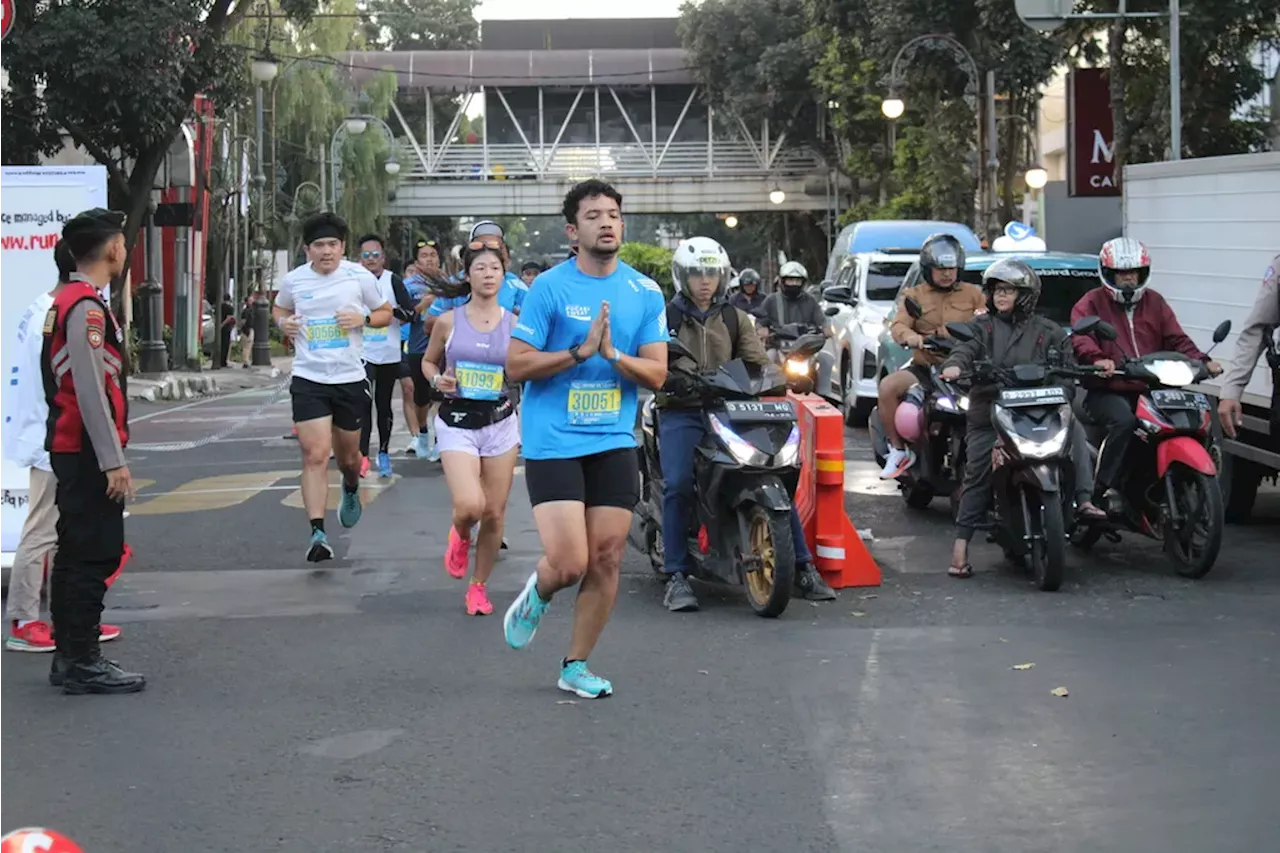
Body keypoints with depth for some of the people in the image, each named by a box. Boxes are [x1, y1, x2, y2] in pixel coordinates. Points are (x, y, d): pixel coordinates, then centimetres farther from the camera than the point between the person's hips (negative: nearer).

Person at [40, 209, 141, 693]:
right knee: (95, 555, -6)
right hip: (88, 453, -10)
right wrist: (113, 461, -20)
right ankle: (82, 663, -3)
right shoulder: (87, 308, -17)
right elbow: (90, 391, -21)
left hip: (70, 450, 10)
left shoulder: (65, 303, 14)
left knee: (76, 554, 14)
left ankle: (70, 657, 21)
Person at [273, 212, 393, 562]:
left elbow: (386, 313, 9)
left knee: (347, 455, 15)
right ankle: (317, 533, -15)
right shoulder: (293, 280, 0)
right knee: (315, 455, -13)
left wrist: (363, 318, -12)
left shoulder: (359, 277, -3)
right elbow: (279, 308, 20)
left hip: (350, 378, 1)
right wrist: (283, 322, -3)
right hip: (308, 379, -1)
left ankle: (351, 490, 52)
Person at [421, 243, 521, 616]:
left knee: (494, 514, 4)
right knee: (469, 505, -20)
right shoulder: (448, 322, 0)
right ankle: (460, 536, 18)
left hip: (500, 423, 2)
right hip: (457, 422, -2)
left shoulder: (514, 324, 1)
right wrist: (437, 380, -6)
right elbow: (428, 361, 14)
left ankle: (479, 586, 24)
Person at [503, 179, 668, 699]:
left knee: (606, 560, 2)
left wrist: (613, 354, -15)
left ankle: (576, 666, 18)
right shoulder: (549, 288, -5)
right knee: (569, 564, -11)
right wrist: (580, 351, -17)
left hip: (614, 443, 4)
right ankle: (538, 595, 26)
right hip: (552, 443, -4)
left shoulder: (645, 293, 6)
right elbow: (516, 365, -8)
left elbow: (656, 374, 3)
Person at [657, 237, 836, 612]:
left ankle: (802, 567, -3)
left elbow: (758, 362, 8)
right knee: (678, 484, -25)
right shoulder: (666, 317, 7)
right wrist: (674, 378, -26)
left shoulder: (735, 318, 17)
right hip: (681, 412, -3)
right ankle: (676, 576, -18)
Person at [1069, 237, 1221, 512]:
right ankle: (1105, 490, -31)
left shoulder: (1155, 303, 19)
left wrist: (1201, 360, -7)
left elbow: (1176, 339, 12)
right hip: (1107, 392, -5)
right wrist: (1097, 359, -34)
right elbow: (1081, 338, -13)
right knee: (1124, 420, -35)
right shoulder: (1091, 303, 5)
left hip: (1150, 391, 5)